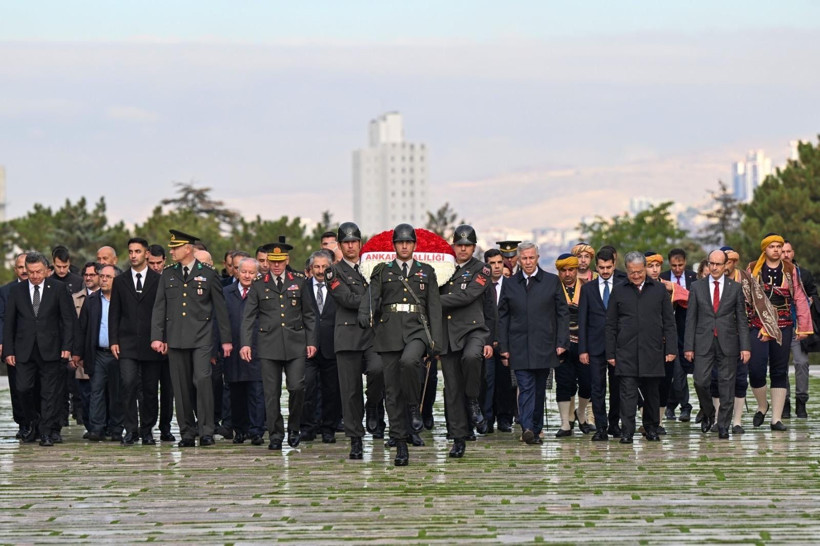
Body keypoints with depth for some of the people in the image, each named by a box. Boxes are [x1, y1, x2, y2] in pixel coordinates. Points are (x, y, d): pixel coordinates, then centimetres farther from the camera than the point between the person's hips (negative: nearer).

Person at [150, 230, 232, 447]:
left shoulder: (208, 274, 4)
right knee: (181, 386, 3)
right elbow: (159, 307, 10)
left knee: (202, 380, -15)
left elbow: (220, 308, 6)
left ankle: (206, 431, -10)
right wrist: (157, 337, -1)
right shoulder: (168, 274, 11)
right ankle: (187, 432, 9)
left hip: (201, 338, -3)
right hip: (175, 338, 3)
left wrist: (226, 339, 5)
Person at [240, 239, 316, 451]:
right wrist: (245, 343, -4)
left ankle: (294, 428, 14)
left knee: (297, 387, -7)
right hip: (269, 346, 0)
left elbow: (308, 315, 13)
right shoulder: (258, 286, 8)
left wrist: (311, 342, 7)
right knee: (271, 393, 0)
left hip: (295, 344, 0)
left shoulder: (299, 282, 10)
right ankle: (275, 435, 8)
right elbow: (249, 317, 6)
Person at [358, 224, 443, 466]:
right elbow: (371, 297, -1)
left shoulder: (427, 272, 13)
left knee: (409, 361, -34)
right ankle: (401, 446, 3)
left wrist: (436, 342, 1)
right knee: (392, 391, -1)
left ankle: (414, 408, -9)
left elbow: (434, 308, 9)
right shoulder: (382, 272, 12)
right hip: (390, 332, 1)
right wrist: (365, 317, -23)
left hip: (417, 329, -1)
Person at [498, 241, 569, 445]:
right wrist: (503, 347, 2)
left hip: (544, 346, 1)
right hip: (519, 347, 0)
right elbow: (503, 317, 9)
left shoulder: (552, 281, 5)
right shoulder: (510, 284, 8)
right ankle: (527, 428, -22)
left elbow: (562, 313, 5)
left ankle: (536, 429, 17)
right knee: (526, 388, -11)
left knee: (539, 389, 8)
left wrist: (562, 342, -3)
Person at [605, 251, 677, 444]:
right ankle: (627, 432, -7)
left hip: (653, 352, 1)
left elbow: (669, 322, 8)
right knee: (628, 392, -7)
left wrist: (671, 349, 1)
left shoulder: (659, 290, 8)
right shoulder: (619, 293, 7)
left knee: (651, 393, 9)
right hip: (626, 354, -1)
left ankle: (651, 428, 21)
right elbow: (611, 325, 8)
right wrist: (610, 353, 2)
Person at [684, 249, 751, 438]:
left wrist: (745, 347, -2)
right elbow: (691, 318, 5)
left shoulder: (735, 288, 5)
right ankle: (708, 414, 20)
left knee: (727, 385, 0)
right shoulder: (697, 287, 6)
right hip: (703, 343, 0)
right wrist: (688, 346, -1)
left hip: (727, 343, 0)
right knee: (701, 382, -7)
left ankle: (723, 426, 8)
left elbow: (741, 320, 5)